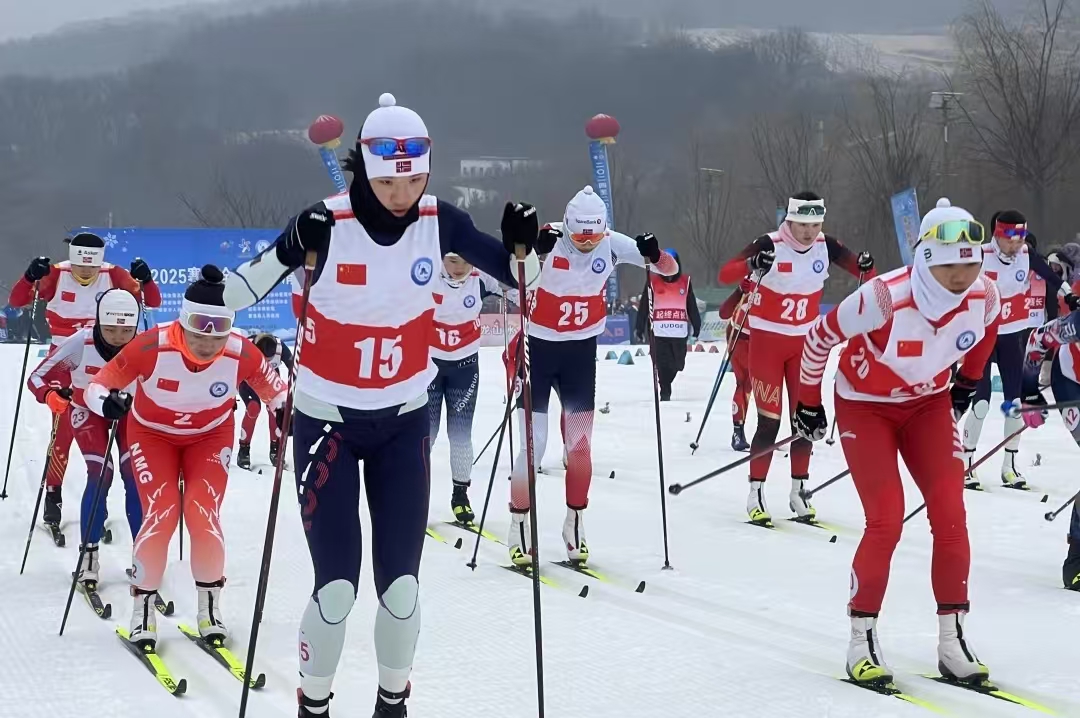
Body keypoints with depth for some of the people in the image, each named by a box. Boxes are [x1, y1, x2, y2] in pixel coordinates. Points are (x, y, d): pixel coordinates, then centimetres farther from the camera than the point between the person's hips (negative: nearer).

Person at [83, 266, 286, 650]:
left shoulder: (240, 353, -27)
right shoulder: (153, 346, -34)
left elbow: (270, 385, -7)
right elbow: (101, 382, -25)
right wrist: (105, 401, -46)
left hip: (210, 436, 1)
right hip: (153, 433, -1)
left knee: (204, 515, -14)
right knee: (161, 514, -16)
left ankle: (210, 606, 7)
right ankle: (143, 607, 3)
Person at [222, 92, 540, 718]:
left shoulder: (439, 223, -8)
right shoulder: (328, 224, -17)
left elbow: (516, 274, 5)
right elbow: (244, 291, -14)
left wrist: (523, 247, -17)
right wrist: (290, 252, -32)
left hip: (405, 421, 3)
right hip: (327, 419, -3)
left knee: (402, 582, 2)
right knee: (337, 585, -7)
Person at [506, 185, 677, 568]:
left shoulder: (612, 244, -10)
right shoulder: (548, 239, -18)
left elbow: (670, 270, -7)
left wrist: (653, 254, -30)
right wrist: (532, 246, -52)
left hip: (580, 351, 3)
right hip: (538, 347, -2)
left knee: (579, 443, 3)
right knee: (533, 443, -6)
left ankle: (575, 523, 17)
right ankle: (519, 527, 5)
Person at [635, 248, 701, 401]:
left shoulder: (685, 282, 8)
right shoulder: (652, 281, 2)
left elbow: (692, 307, 12)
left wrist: (696, 327, 11)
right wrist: (640, 327, -1)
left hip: (680, 332, 2)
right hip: (659, 331, -2)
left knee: (677, 364, 7)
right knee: (663, 364, -6)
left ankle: (665, 384, 30)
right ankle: (665, 394, 0)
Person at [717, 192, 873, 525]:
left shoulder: (825, 246, -5)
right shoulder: (769, 245, -18)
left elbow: (863, 273, 2)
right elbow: (725, 275, -26)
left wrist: (866, 266, -22)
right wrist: (751, 265, -46)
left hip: (805, 342, 4)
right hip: (767, 339, -4)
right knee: (769, 420, -8)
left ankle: (798, 491, 17)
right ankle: (755, 493, 1)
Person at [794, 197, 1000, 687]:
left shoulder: (984, 298, -21)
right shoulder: (884, 298, -35)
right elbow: (819, 338, -17)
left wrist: (967, 382, 18)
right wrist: (808, 404, -6)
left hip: (929, 404, 4)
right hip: (866, 405, -4)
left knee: (951, 517, -7)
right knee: (886, 522, -15)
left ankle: (953, 642, 3)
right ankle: (862, 642, -1)